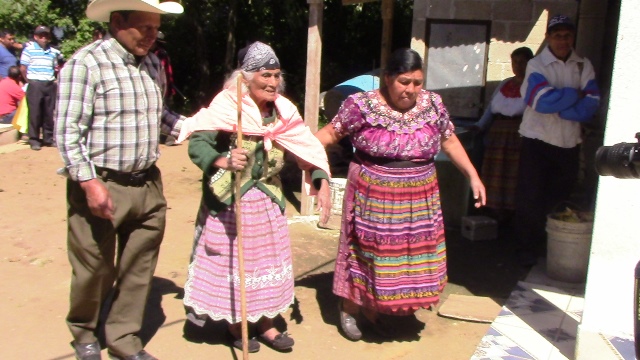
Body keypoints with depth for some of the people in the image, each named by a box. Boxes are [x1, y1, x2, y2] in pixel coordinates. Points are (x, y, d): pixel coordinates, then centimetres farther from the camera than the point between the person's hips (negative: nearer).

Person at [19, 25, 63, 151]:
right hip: (35, 85, -4)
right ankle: (34, 140, 5)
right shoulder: (29, 49, -1)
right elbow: (23, 68, 0)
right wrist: (30, 81, 1)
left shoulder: (53, 51, 10)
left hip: (50, 84, 4)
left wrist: (54, 80, 9)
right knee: (35, 112, -1)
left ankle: (48, 138, 17)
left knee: (49, 113, 8)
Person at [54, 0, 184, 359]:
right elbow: (68, 132, -14)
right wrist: (89, 182, -21)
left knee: (140, 268, 12)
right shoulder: (86, 63, -12)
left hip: (148, 184, 6)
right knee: (95, 269, 10)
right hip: (101, 186, -6)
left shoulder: (152, 63, 9)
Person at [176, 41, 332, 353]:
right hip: (229, 200, -5)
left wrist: (322, 184, -12)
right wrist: (223, 161, -42)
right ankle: (234, 325, 28)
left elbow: (308, 149, 0)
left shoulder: (283, 111, -1)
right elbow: (197, 144, -24)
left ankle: (265, 323, 32)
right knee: (232, 261, 7)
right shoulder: (226, 106, -17)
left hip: (267, 199, 5)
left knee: (268, 258, 13)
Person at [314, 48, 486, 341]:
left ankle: (373, 311, 31)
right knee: (365, 252, 7)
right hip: (373, 198, -4)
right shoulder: (361, 105, -11)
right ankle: (348, 310, 30)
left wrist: (473, 176, 6)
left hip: (418, 200, 5)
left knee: (410, 254, 11)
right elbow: (330, 132, -4)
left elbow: (450, 142, 10)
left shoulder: (433, 104, 0)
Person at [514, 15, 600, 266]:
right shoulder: (537, 65, -5)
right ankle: (527, 248, 14)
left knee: (560, 199, 11)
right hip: (537, 141, -3)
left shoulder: (584, 66, 5)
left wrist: (556, 104, -15)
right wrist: (575, 95, -8)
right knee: (530, 199, 2)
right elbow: (543, 100, -20)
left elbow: (590, 105, -7)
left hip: (569, 143, 3)